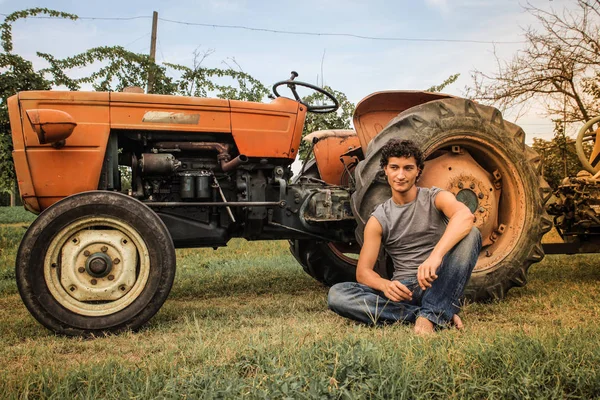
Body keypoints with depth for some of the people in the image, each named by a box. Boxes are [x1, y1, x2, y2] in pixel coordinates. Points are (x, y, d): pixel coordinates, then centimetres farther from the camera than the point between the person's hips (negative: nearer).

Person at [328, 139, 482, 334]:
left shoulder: (435, 198, 0)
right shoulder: (378, 219, 6)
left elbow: (464, 216, -25)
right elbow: (363, 272, 0)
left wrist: (436, 255, -44)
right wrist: (384, 285, -25)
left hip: (439, 283, -2)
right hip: (403, 289, 2)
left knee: (470, 234, -25)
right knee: (337, 294, -23)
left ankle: (430, 315, -30)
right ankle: (441, 314, -25)